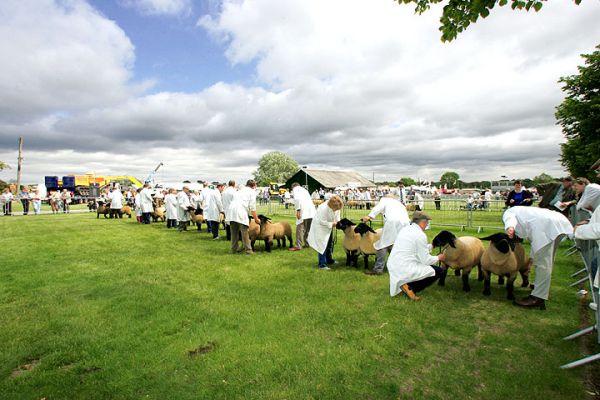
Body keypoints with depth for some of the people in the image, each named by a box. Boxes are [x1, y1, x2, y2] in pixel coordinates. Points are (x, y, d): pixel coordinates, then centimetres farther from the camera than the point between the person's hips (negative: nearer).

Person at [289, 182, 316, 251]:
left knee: (300, 228, -5)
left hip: (303, 211, -7)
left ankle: (298, 246, -5)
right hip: (312, 211, 8)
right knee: (308, 229, 16)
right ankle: (308, 243, 23)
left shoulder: (295, 189, 9)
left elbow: (297, 199, -10)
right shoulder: (304, 190, 32)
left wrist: (298, 210, -14)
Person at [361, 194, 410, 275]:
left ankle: (378, 269, -11)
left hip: (393, 222, -6)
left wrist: (369, 216, -6)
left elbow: (378, 208, 4)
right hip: (405, 224, 6)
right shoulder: (400, 204, 42)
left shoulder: (385, 199, 26)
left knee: (384, 244, -6)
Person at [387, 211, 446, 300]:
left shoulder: (406, 229, 10)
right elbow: (426, 260, -9)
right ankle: (410, 287, -3)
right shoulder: (420, 235, -14)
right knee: (439, 271, 5)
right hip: (405, 270, -9)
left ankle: (404, 283, 13)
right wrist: (439, 258, 9)